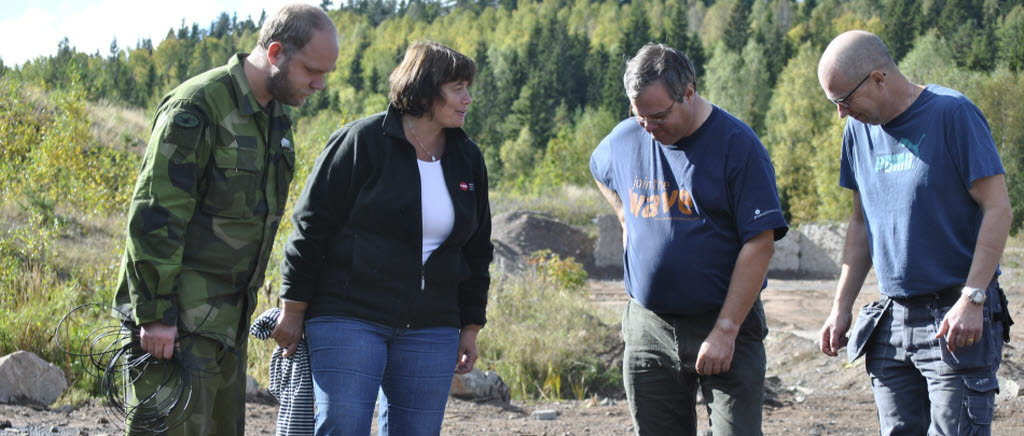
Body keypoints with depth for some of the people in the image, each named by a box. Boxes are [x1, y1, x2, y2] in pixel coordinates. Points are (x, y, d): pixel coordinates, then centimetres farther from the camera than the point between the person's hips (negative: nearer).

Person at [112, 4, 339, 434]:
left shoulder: (275, 117, 12)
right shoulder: (196, 107, -17)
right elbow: (154, 217, -19)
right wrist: (155, 312, -21)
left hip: (229, 313, 9)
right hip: (181, 314, -9)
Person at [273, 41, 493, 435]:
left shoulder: (468, 160, 11)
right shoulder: (362, 142, -6)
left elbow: (476, 252, 19)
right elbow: (311, 226, -4)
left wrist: (470, 328, 15)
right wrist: (293, 311, -6)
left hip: (429, 333, 5)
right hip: (348, 320, -5)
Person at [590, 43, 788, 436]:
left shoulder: (736, 144, -10)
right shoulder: (624, 140, 5)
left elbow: (760, 244, -14)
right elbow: (601, 172, 32)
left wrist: (725, 330, -17)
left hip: (727, 321, -4)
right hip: (648, 328, 4)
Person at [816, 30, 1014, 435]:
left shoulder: (952, 114, -10)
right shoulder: (859, 129, 10)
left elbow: (997, 208, -11)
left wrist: (972, 299, -18)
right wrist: (841, 307, 15)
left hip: (957, 324, -6)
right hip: (891, 321, 6)